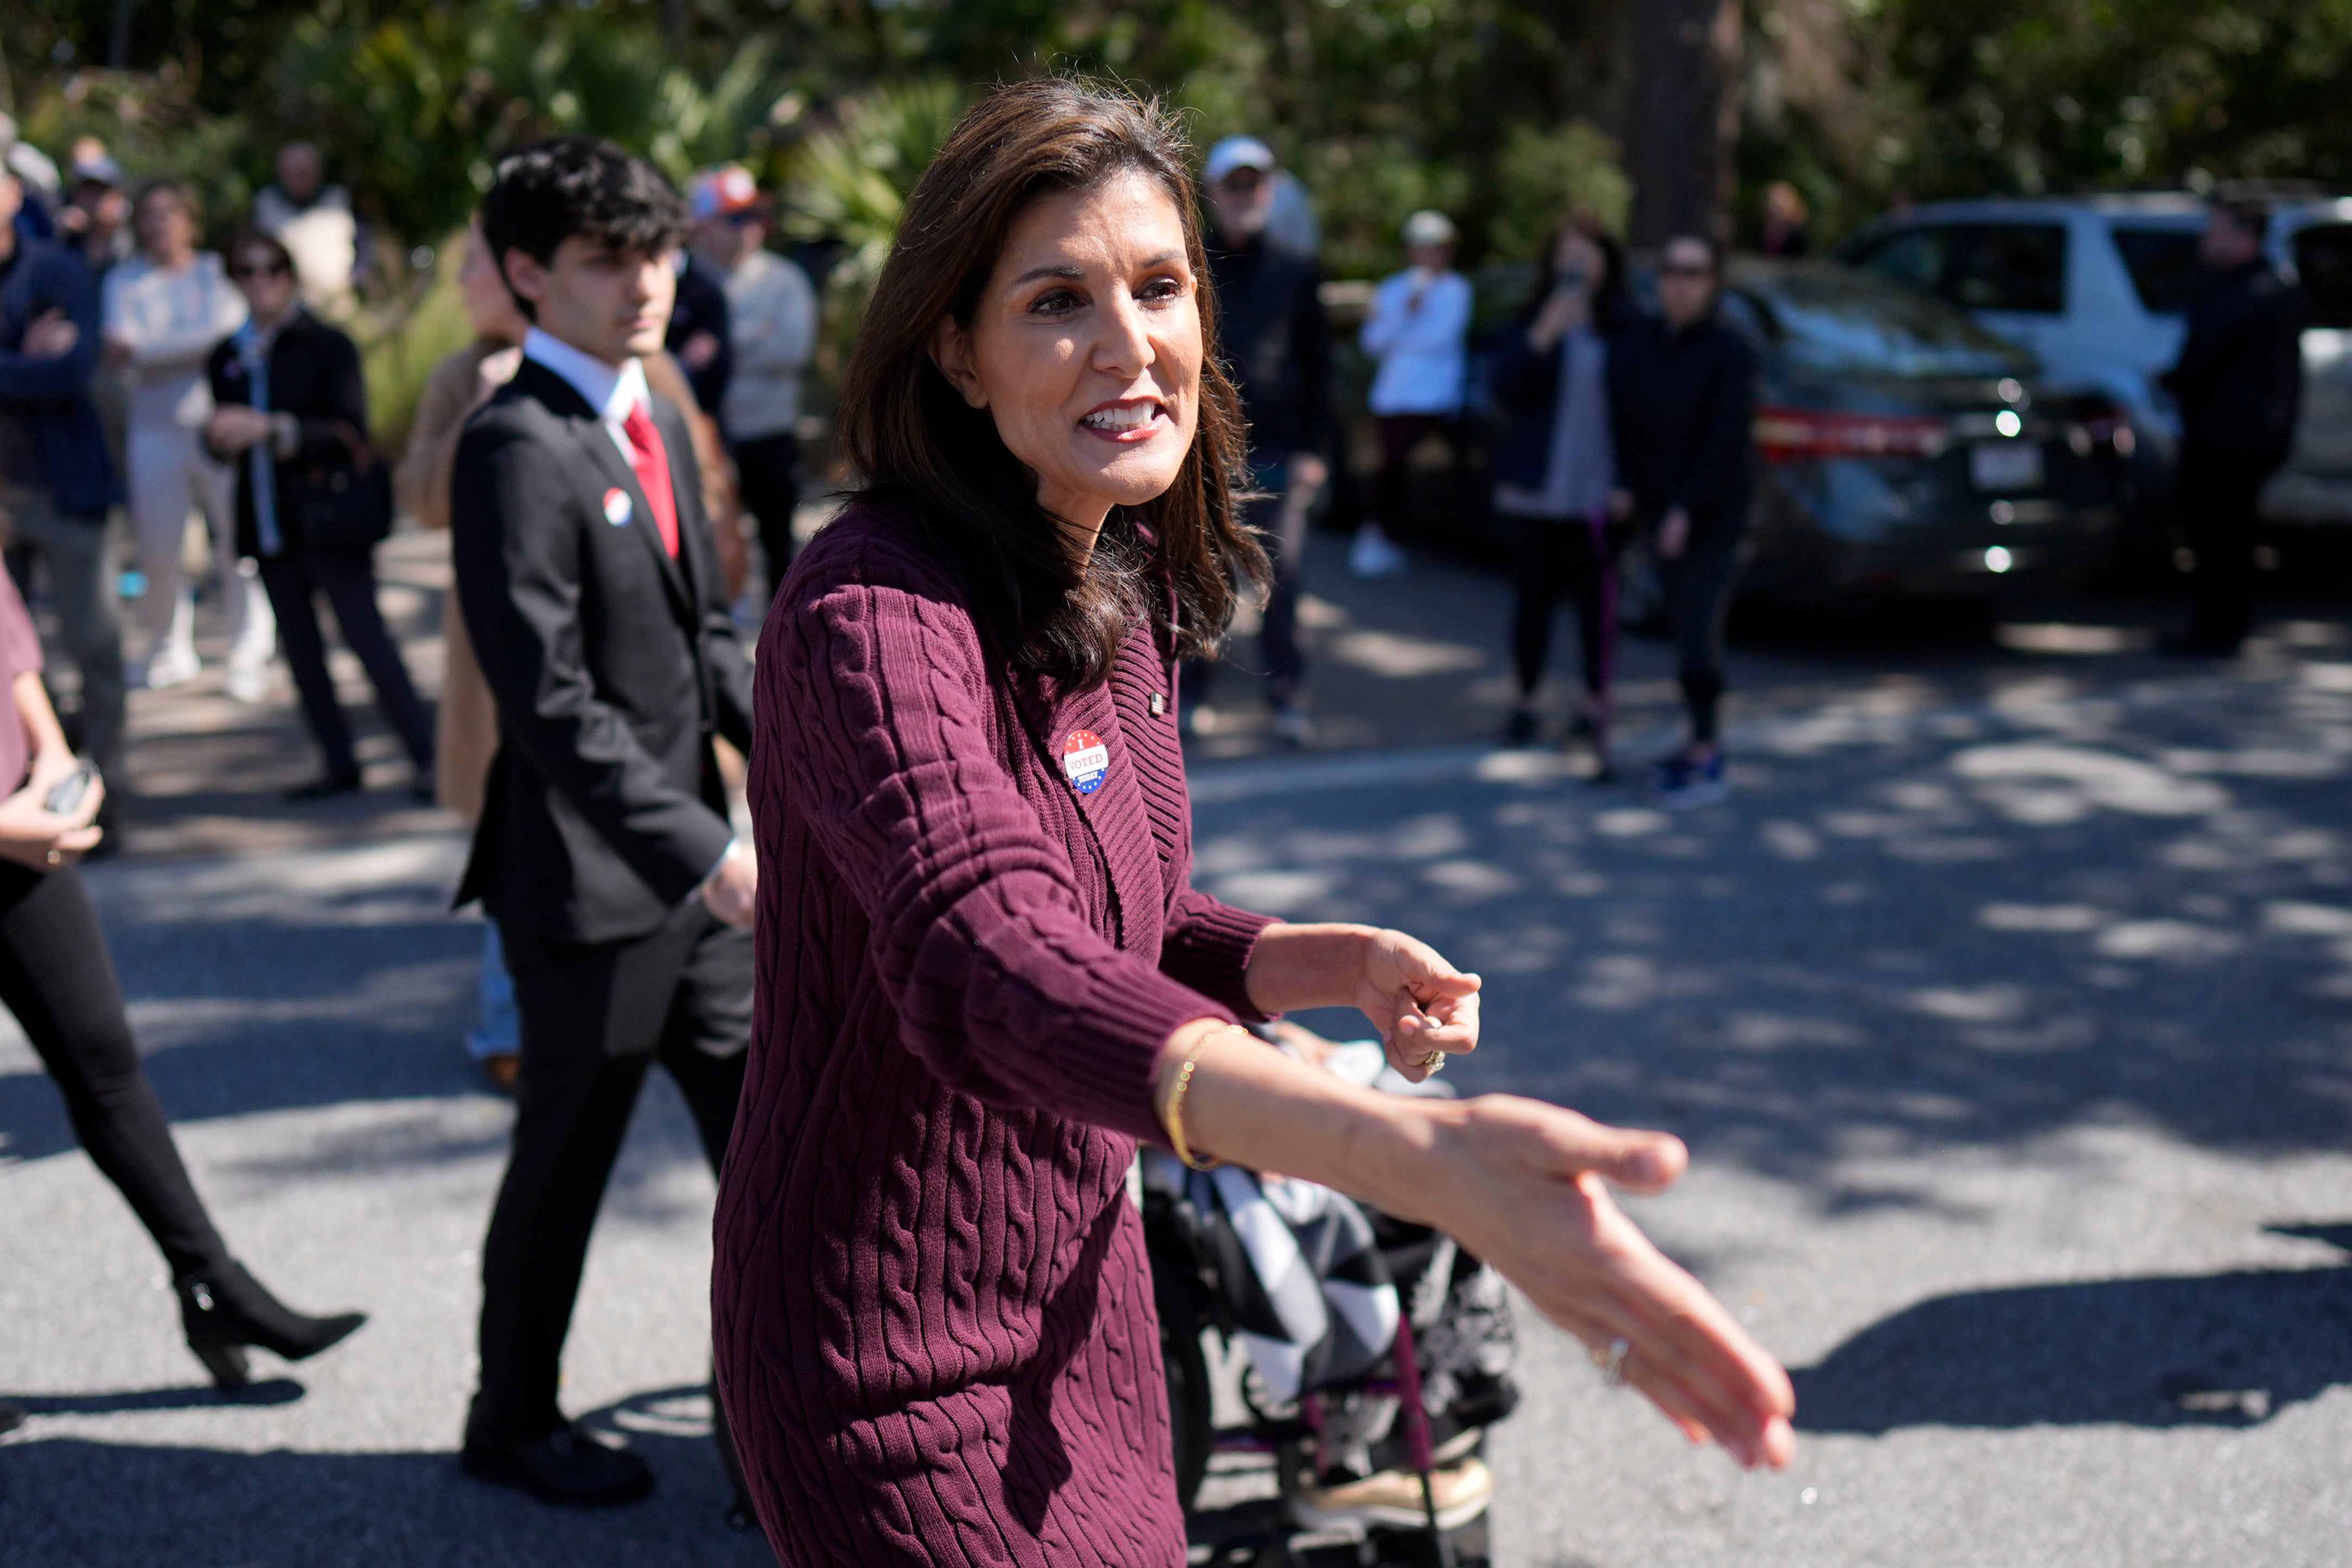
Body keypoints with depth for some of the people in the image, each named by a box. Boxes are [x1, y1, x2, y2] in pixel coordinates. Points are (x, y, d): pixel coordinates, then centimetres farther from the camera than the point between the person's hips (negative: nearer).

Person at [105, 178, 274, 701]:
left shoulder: (219, 273, 8)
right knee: (157, 551, -1)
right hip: (156, 428, 2)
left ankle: (249, 657, 2)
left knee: (237, 543, -6)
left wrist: (144, 350, -10)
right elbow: (118, 348, -2)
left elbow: (226, 332, -8)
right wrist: (191, 346, -15)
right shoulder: (124, 281, 12)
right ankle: (169, 650, 18)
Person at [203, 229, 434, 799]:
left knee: (366, 637, -8)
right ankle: (339, 763, 13)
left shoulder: (326, 345, -4)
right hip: (268, 523, 6)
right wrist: (219, 438, -8)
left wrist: (274, 430, -21)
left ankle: (426, 756, -3)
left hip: (328, 516, -6)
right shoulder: (229, 357, 11)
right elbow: (226, 439, 16)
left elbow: (350, 431, -12)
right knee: (300, 648, 6)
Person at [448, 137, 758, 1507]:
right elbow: (553, 703, -24)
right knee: (566, 1165, 9)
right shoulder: (519, 449, -18)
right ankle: (515, 1423, 30)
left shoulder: (656, 420, 10)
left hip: (700, 862, 8)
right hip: (593, 880, -8)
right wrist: (704, 851, -27)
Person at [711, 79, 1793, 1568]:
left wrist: (1339, 964, -6)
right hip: (908, 1377, -8)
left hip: (1086, 1311, 8)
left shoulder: (1127, 594, 2)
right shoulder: (871, 616, -25)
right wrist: (1417, 1154, -59)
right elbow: (987, 962, -44)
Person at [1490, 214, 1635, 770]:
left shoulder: (1623, 327, 3)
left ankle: (1595, 705, 13)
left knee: (1597, 595, 1)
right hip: (1538, 487, 1)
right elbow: (1505, 390, -8)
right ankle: (1526, 702, 19)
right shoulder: (1530, 321, 4)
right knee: (1535, 592, 7)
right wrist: (1542, 337, -21)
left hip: (1598, 489, 0)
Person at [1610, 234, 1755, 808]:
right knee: (1684, 628, 11)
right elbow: (1620, 420, 6)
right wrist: (1622, 486, -9)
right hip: (1659, 510, 5)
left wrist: (1686, 509, -17)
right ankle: (1702, 742, 22)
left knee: (1698, 637, -9)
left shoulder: (1730, 352, -9)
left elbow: (1727, 437, -13)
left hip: (1713, 515, -5)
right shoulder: (1635, 346, 5)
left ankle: (1707, 763, -3)